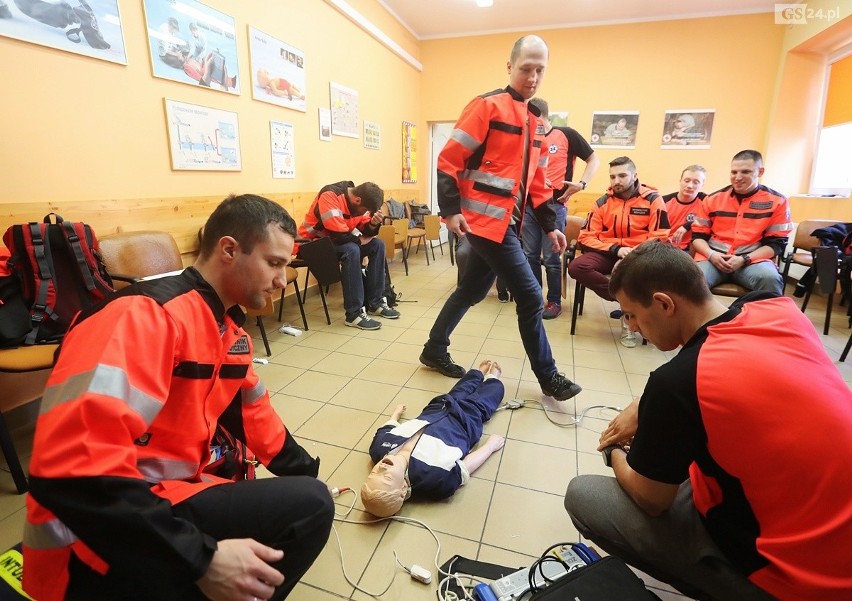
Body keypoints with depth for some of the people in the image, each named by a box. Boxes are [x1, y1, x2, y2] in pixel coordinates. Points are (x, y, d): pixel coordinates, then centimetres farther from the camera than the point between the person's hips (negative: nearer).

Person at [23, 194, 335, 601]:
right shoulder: (146, 314, -24)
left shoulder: (230, 329, 5)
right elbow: (71, 468, -31)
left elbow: (252, 414, 16)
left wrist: (309, 475, 14)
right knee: (307, 507, -23)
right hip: (99, 541, -9)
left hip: (170, 497, 9)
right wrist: (200, 558, -31)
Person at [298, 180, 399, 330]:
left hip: (340, 241, 8)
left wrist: (373, 224, -19)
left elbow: (364, 230, 3)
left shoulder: (359, 201, -3)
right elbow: (337, 234, -33)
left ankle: (375, 302, -1)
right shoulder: (330, 196, -28)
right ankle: (354, 314, -29)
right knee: (351, 250, -34)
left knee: (377, 245, -5)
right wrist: (360, 239, -16)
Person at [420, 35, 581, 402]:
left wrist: (549, 225, 16)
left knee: (473, 290, 14)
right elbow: (449, 160, -10)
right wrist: (451, 210, -17)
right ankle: (548, 378, 12)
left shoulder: (535, 122, 19)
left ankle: (434, 351, 31)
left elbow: (534, 180, 20)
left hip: (504, 223, 8)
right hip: (486, 220, -8)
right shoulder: (488, 106, -6)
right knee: (530, 296, -5)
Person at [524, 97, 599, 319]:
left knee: (551, 257, -1)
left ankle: (554, 301, 12)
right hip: (529, 204, 5)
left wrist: (581, 183, -10)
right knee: (530, 255, 7)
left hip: (554, 204, -5)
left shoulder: (567, 135, 0)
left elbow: (594, 159, 3)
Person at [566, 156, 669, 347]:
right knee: (576, 267, -28)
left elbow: (659, 240, -6)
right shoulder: (602, 202, 5)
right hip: (608, 253, 3)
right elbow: (586, 238, -1)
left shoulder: (652, 200, -1)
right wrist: (616, 249, -15)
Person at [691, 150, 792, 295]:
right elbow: (698, 236, 11)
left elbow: (776, 243, 4)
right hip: (714, 258, 0)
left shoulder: (777, 201, 7)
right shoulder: (712, 199, 10)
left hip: (753, 260, 0)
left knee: (770, 279, -34)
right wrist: (711, 254, -10)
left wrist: (744, 259, -12)